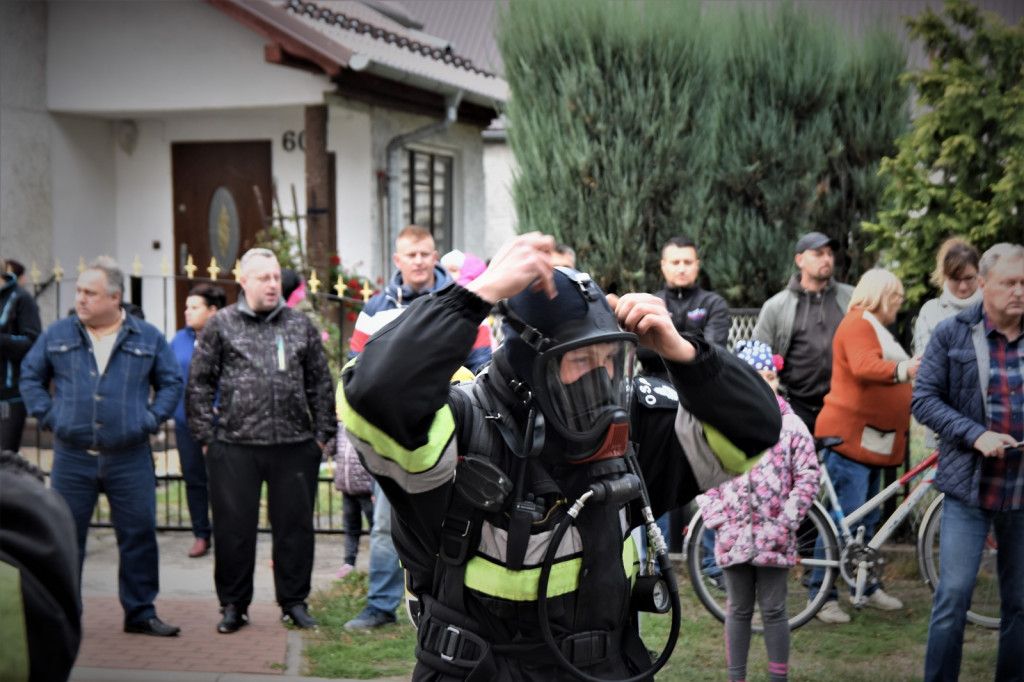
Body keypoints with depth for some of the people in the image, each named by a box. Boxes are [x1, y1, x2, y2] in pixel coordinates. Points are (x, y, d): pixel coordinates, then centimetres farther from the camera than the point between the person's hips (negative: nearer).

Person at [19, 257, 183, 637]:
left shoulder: (148, 338, 5)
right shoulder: (58, 335, 6)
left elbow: (171, 382, 12)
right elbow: (30, 375, 14)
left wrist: (150, 420, 0)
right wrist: (47, 416, 2)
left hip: (130, 459, 0)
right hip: (72, 457, 0)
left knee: (139, 536, 2)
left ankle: (140, 613, 14)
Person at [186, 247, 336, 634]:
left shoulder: (300, 325, 11)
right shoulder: (220, 325, 4)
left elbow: (321, 383, 14)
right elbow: (199, 384, 5)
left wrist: (323, 432, 9)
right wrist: (205, 436, -1)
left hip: (295, 446, 2)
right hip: (234, 446, -2)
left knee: (295, 525, 7)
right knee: (233, 528, 4)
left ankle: (294, 602, 20)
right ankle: (233, 605, 17)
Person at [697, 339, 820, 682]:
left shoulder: (791, 425, -4)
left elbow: (808, 477, -4)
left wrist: (785, 523, -10)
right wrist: (718, 520, -6)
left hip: (773, 539, -1)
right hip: (733, 536, 1)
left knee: (773, 611, 6)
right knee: (738, 611, 12)